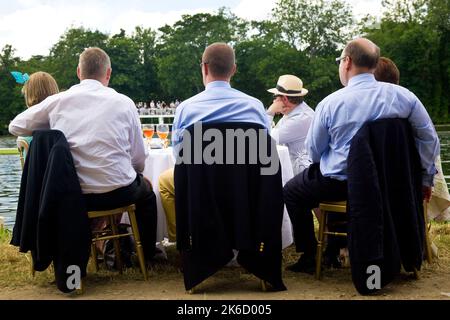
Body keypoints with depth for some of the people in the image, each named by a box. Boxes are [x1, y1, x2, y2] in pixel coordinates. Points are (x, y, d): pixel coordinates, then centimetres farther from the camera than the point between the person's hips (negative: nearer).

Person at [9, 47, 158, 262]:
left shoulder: (58, 101, -2)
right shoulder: (124, 103, -4)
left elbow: (15, 127, 12)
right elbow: (139, 160, 1)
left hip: (71, 197, 2)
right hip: (117, 193, -2)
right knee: (146, 190, 31)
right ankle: (147, 253, 41)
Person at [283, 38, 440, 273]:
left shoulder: (330, 103, -12)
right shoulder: (403, 96, -6)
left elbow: (314, 152, -1)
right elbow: (429, 139, 0)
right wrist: (426, 179, 12)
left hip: (341, 184, -4)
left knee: (292, 192, 21)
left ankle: (309, 256, 18)